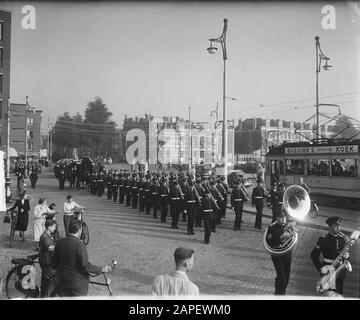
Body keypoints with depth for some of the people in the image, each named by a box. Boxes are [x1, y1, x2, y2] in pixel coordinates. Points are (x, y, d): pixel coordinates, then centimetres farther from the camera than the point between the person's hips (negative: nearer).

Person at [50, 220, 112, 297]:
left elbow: (53, 264, 5)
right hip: (78, 283, -5)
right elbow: (85, 266, -22)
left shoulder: (60, 242, -1)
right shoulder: (79, 244, -19)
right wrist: (101, 269, -11)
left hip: (62, 282, 5)